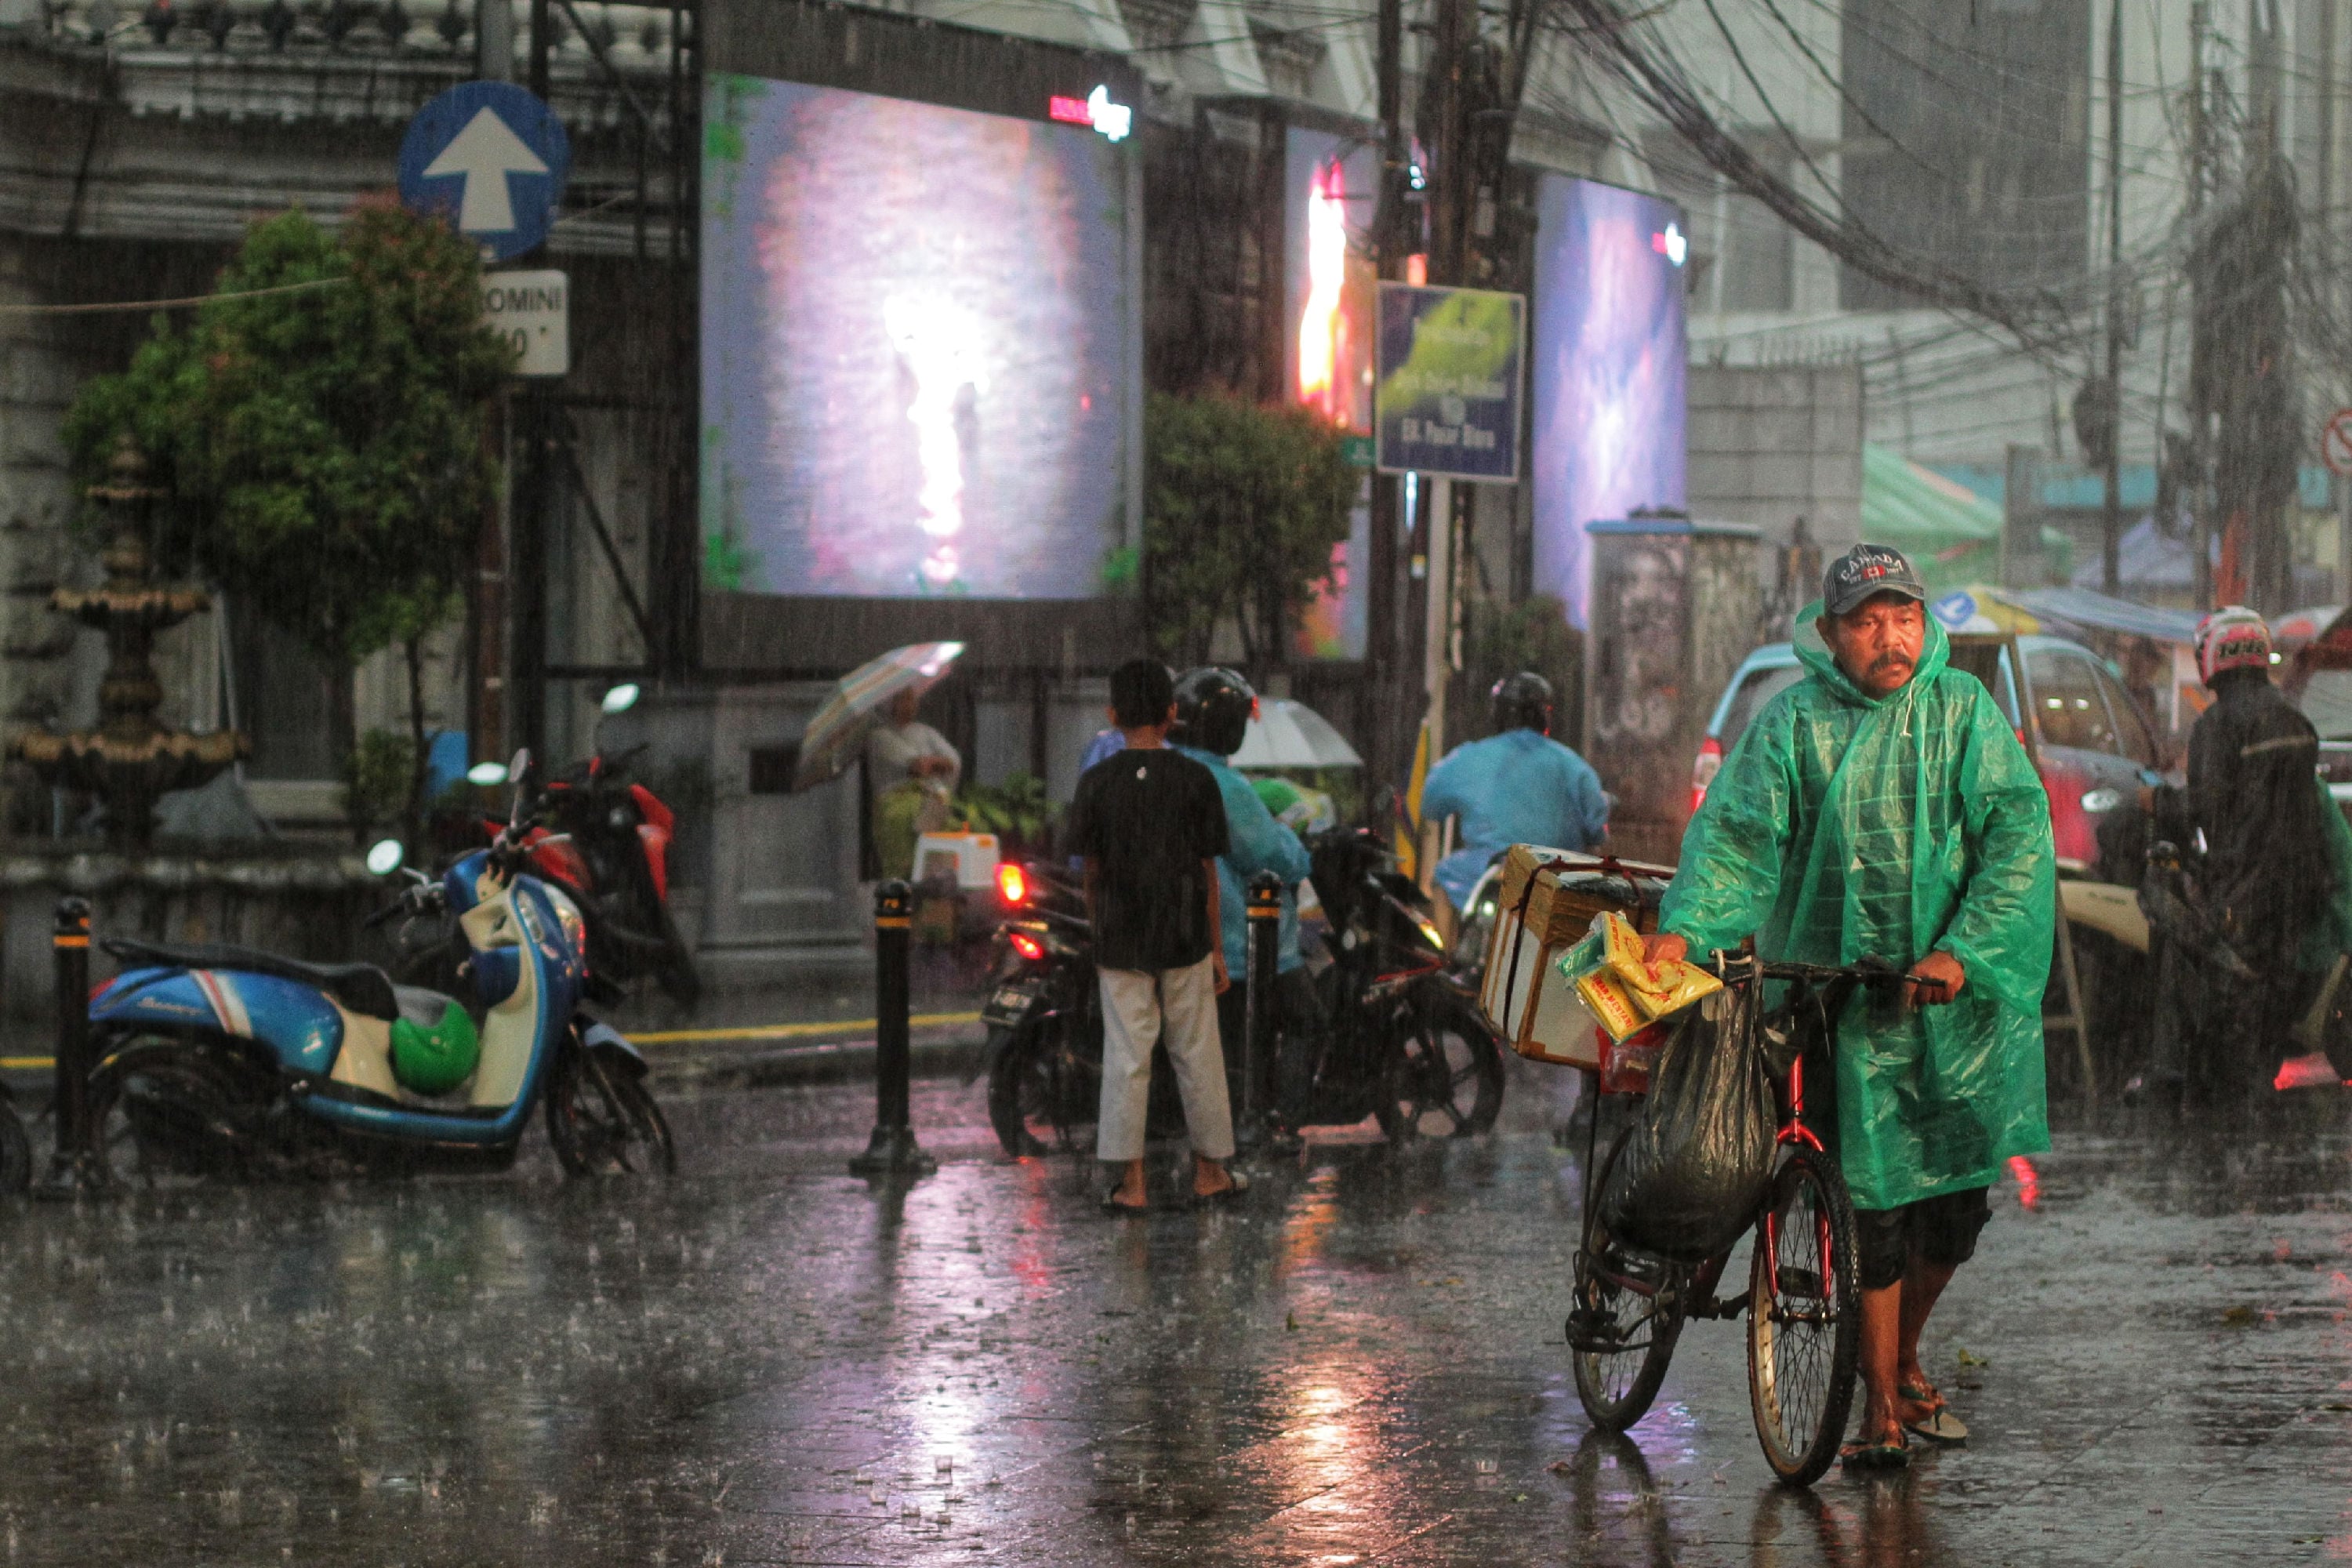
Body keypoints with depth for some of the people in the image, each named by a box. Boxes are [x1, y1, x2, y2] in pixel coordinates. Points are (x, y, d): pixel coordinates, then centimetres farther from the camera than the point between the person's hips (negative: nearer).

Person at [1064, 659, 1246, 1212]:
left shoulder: (1096, 783, -5)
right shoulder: (1196, 781, -6)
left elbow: (1092, 873, 0)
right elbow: (1207, 872, -2)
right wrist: (1215, 949, 6)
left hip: (1120, 942, 0)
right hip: (1184, 939, 0)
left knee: (1125, 1059, 3)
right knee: (1197, 1057, 10)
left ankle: (1130, 1181, 0)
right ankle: (1210, 1171, 20)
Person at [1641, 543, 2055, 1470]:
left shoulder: (1963, 710, 2)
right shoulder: (1793, 721, 1)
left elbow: (2016, 829, -6)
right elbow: (1736, 832, -6)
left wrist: (1963, 950, -19)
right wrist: (1683, 926, -24)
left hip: (1955, 989, 1)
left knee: (1959, 1193, 4)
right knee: (1872, 1193, -5)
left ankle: (1904, 1356, 31)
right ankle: (1881, 1401, 6)